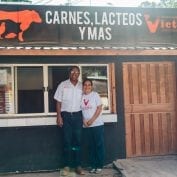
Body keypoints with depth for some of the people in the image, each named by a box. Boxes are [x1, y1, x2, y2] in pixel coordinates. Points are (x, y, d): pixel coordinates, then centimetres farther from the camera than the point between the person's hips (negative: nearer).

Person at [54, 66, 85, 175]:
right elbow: (58, 102, 0)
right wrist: (59, 116, -6)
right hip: (66, 115, -1)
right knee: (67, 141, 2)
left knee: (78, 140, 4)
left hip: (78, 115, 2)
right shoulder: (63, 85, 0)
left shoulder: (81, 86, 5)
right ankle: (67, 165, 10)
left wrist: (84, 117, 5)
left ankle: (78, 165, 12)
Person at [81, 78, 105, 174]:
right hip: (86, 126, 3)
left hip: (97, 124, -3)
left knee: (99, 145, 1)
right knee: (91, 146, 8)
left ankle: (99, 166, 9)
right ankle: (93, 166, 16)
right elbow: (80, 110, 8)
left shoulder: (95, 94, -3)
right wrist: (84, 120, -7)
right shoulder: (81, 97, 7)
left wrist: (92, 120, -13)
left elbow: (99, 108, -7)